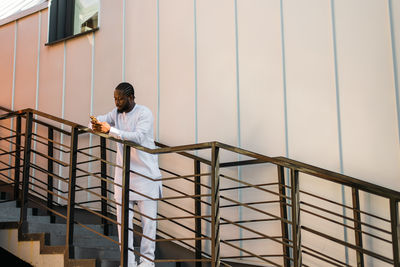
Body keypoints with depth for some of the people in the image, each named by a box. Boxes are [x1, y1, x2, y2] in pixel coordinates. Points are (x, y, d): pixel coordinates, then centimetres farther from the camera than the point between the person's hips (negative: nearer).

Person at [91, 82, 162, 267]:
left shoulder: (144, 113, -12)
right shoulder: (117, 113, 10)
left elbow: (138, 137, -25)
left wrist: (111, 130, -30)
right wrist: (96, 123, -19)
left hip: (145, 174, -6)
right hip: (123, 174, 6)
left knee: (148, 217, 0)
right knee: (123, 218, 6)